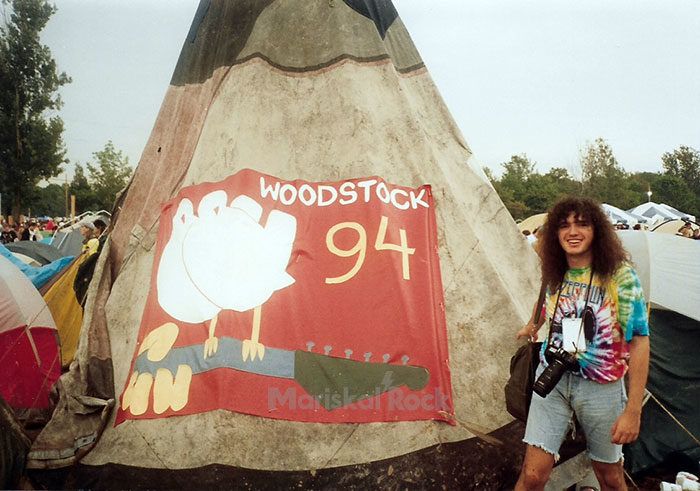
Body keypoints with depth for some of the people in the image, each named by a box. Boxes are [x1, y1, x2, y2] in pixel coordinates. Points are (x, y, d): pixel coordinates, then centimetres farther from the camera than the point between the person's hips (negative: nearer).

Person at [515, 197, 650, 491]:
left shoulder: (619, 275, -13)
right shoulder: (554, 276, 0)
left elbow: (639, 341, -14)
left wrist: (633, 410, -17)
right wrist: (533, 326, 41)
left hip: (600, 387, -2)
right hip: (552, 378, 3)